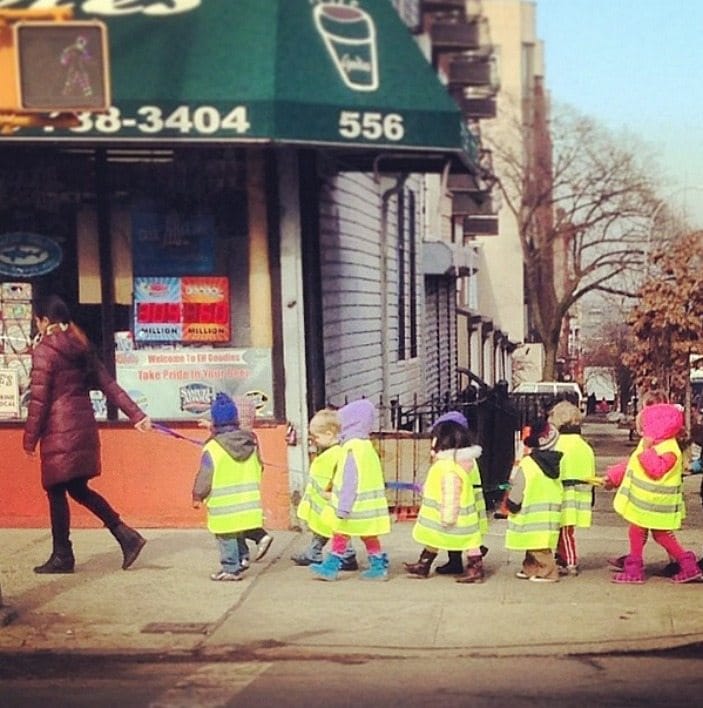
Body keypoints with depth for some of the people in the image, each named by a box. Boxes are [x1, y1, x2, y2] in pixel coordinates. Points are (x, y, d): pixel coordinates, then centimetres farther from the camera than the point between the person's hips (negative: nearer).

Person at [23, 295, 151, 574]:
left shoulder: (44, 350, -10)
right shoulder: (81, 348, 12)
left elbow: (38, 399, -12)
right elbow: (109, 385, 10)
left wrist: (30, 437, -5)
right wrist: (136, 415, 10)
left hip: (59, 432, -8)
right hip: (84, 427, 8)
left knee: (56, 491, 4)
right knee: (79, 489, 16)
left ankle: (62, 556, 11)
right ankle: (127, 536, 10)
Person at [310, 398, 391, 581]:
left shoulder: (352, 448, -18)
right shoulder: (367, 446, 11)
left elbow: (350, 481, -22)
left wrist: (343, 507, -21)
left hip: (356, 506, -9)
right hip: (369, 504, 9)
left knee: (341, 534, 1)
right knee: (368, 536, 13)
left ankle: (331, 566, 7)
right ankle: (378, 566, 14)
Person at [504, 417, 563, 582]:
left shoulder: (527, 464, -16)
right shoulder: (554, 462, 5)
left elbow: (518, 488, -12)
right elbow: (557, 489, 11)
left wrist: (511, 505, 3)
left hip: (532, 513, -7)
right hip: (550, 511, 7)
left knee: (537, 545, -2)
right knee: (534, 542, 17)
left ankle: (548, 571, -3)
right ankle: (530, 569, 25)